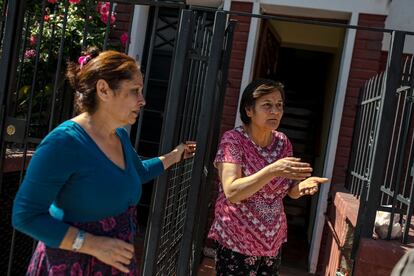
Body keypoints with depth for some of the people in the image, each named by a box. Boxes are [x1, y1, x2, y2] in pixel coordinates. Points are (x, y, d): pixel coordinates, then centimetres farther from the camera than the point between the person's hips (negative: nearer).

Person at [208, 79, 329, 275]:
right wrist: (273, 170, -34)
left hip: (273, 242, 5)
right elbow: (231, 192, -25)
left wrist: (303, 185, -16)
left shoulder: (282, 142, 1)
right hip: (236, 243, -5)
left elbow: (291, 191, 7)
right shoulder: (233, 139, -15)